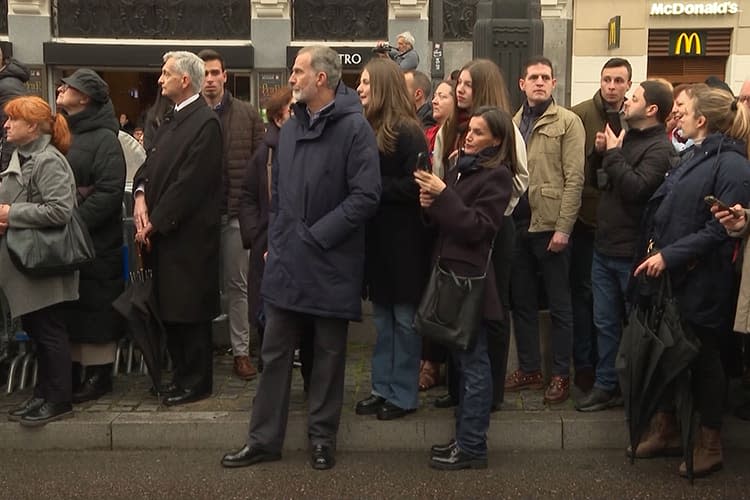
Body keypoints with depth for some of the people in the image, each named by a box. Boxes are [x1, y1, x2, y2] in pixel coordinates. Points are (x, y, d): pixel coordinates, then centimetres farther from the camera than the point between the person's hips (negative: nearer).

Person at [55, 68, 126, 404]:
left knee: (95, 308, 3)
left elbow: (109, 193, -18)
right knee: (66, 307, 14)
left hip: (94, 242, -7)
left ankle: (99, 372, 16)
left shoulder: (103, 139, -9)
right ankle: (72, 371, 26)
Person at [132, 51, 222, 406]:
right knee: (169, 309, 14)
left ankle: (196, 383, 13)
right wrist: (141, 195, -5)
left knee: (189, 311, 1)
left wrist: (155, 222, -14)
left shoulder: (205, 123, -14)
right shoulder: (171, 119, 15)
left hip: (188, 235, -9)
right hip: (162, 231, 9)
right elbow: (152, 163, 14)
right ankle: (181, 374, 27)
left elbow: (189, 183, -18)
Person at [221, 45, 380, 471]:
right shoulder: (291, 128, 12)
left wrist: (318, 235, -16)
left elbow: (366, 195, -17)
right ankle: (265, 438, 19)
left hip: (332, 263, -6)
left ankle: (323, 438, 22)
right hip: (287, 260, 6)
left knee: (329, 354, 8)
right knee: (275, 352, 9)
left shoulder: (354, 128, -10)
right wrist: (275, 239, 11)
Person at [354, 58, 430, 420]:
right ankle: (382, 388, 24)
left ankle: (404, 394, 14)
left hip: (402, 238, -7)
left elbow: (414, 186, -18)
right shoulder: (368, 129, 10)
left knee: (404, 318, 3)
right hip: (375, 236, 7)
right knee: (382, 317, 14)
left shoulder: (407, 131, -12)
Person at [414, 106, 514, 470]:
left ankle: (472, 447, 5)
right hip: (449, 271, 8)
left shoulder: (497, 175, -8)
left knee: (473, 361, -2)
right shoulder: (461, 166, 15)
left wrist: (443, 195, -19)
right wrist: (431, 204, 0)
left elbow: (477, 227, -16)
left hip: (470, 276, -8)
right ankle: (464, 436, 24)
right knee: (462, 358, 14)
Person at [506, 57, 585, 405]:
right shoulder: (512, 124, 11)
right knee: (521, 300, 12)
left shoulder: (567, 122, -3)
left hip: (550, 225, -5)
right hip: (517, 223, 5)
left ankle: (561, 375, 16)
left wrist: (563, 228, -15)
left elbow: (574, 178, -9)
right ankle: (529, 369, 25)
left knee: (559, 304, 5)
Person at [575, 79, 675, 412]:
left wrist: (613, 154, -16)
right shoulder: (626, 138, 11)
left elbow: (636, 188, -28)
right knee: (605, 322, 13)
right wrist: (601, 153, 2)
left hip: (632, 253, -8)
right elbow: (604, 182, 19)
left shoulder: (659, 149, -14)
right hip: (604, 247, 8)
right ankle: (607, 385, 23)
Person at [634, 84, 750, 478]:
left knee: (702, 358, 5)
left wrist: (669, 255, -21)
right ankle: (666, 428, 29)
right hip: (669, 274, 7)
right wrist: (656, 250, 7)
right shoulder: (691, 157, 13)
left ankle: (709, 444, 21)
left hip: (700, 282, -7)